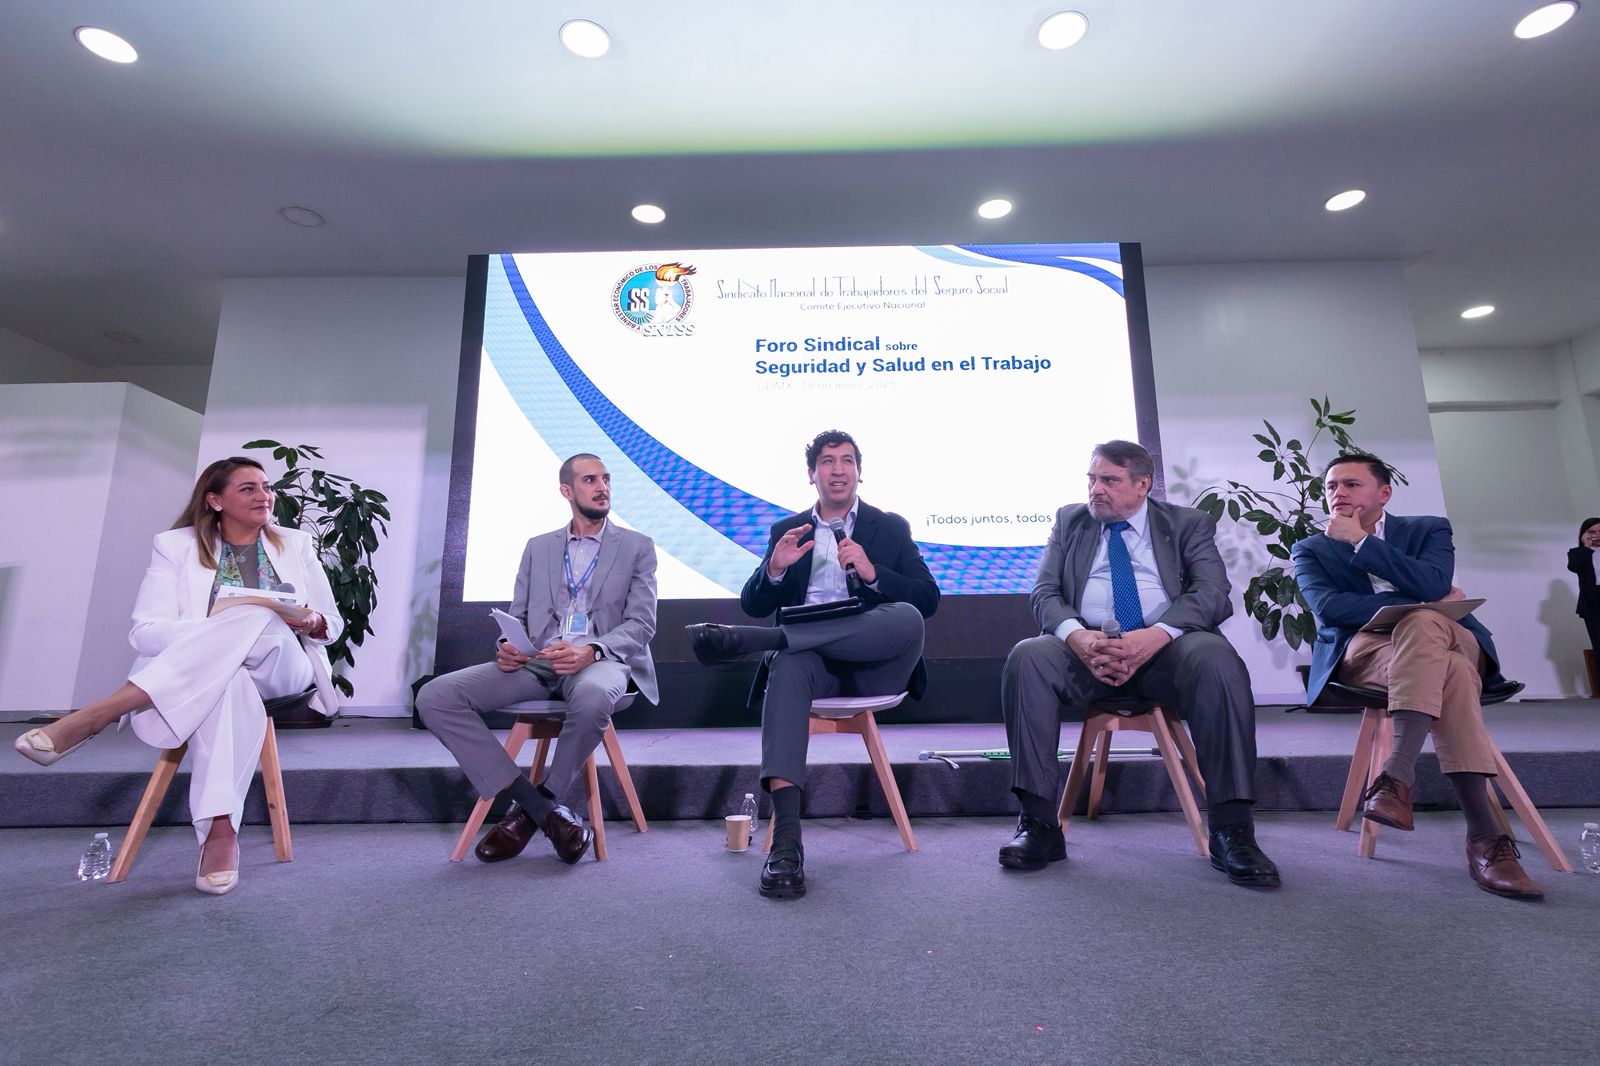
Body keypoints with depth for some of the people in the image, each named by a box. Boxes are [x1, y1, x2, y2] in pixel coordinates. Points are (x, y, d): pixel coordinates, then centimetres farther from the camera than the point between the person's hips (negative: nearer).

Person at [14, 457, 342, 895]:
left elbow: (333, 624, 13)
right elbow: (144, 633, 0)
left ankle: (97, 715, -35)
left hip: (282, 667, 1)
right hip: (199, 677, 0)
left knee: (258, 617, -35)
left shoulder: (297, 544, 14)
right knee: (228, 683, -40)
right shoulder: (177, 545, 9)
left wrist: (311, 623, -12)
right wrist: (214, 629, -20)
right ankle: (219, 830, -41)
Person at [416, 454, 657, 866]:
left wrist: (590, 651, -20)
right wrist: (506, 646, -7)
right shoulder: (538, 547, 20)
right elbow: (517, 616, 18)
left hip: (600, 662, -4)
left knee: (593, 696, -40)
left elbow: (641, 623, 0)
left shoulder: (637, 546, 9)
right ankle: (547, 811, -19)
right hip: (535, 663, 4)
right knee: (435, 697, -18)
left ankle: (530, 811, -13)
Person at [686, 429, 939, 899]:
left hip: (871, 662, 0)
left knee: (907, 617, -33)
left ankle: (744, 640, -33)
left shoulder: (891, 528, 15)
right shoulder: (786, 530, 18)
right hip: (809, 657, 0)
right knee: (787, 666, -36)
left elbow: (928, 600, 3)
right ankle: (786, 843, -42)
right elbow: (753, 606, 11)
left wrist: (871, 572, -13)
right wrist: (774, 568, -10)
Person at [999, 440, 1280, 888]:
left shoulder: (1188, 524, 13)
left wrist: (1156, 634, -24)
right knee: (1027, 656, -29)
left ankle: (1232, 831, -23)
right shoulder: (1070, 520, 17)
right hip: (1086, 649, 1)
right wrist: (1077, 636, -18)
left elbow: (1212, 592, -3)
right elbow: (1045, 594, 6)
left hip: (1167, 647, -1)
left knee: (1217, 658, -33)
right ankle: (1039, 825, -24)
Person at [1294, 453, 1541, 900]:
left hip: (1450, 640, 1)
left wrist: (1360, 542, -8)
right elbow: (1328, 607, -9)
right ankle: (1484, 831, -38)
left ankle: (1398, 773, -43)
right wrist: (1421, 603, -13)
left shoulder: (1428, 529, 14)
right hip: (1365, 651, -1)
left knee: (1422, 624, -36)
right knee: (1449, 672, -34)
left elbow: (1434, 584, -9)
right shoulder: (1311, 549, 12)